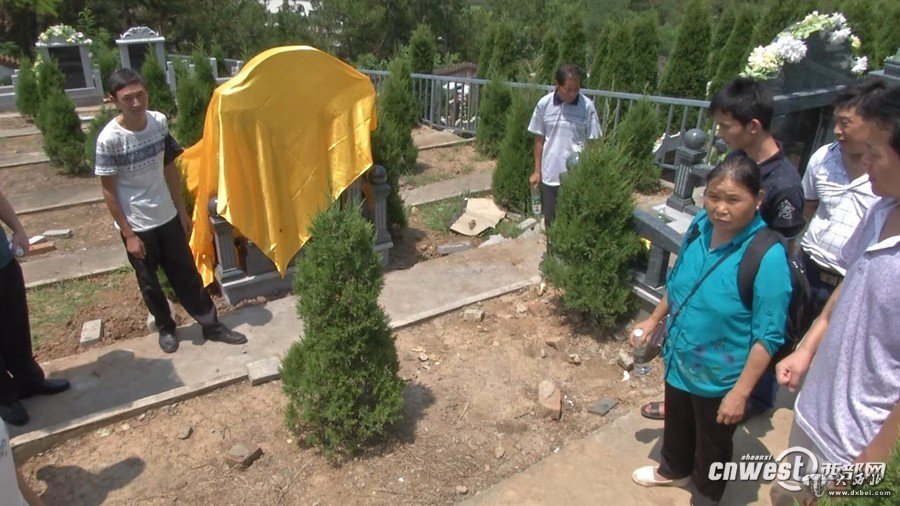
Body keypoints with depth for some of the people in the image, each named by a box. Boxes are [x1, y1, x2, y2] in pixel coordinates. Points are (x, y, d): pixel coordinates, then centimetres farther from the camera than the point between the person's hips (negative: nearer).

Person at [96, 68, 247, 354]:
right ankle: (165, 328, 36)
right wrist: (128, 234, -11)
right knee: (149, 282, 14)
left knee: (186, 273, 14)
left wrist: (182, 210, 9)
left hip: (167, 216, 4)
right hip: (137, 225, -4)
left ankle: (211, 325, 25)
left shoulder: (159, 122, -7)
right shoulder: (109, 138, -20)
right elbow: (108, 191, -12)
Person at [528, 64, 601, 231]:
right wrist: (537, 171, 6)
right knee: (550, 220, 15)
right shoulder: (544, 104, -5)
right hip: (550, 174, 2)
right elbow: (539, 139, 4)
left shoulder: (587, 106, -9)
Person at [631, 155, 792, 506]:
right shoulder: (700, 226, -10)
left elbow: (768, 336, -24)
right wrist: (654, 320, 13)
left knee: (713, 442, 21)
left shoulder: (768, 256, -29)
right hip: (678, 359, 6)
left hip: (719, 377, -6)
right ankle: (674, 469, 59)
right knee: (676, 421, 30)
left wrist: (740, 393, -21)